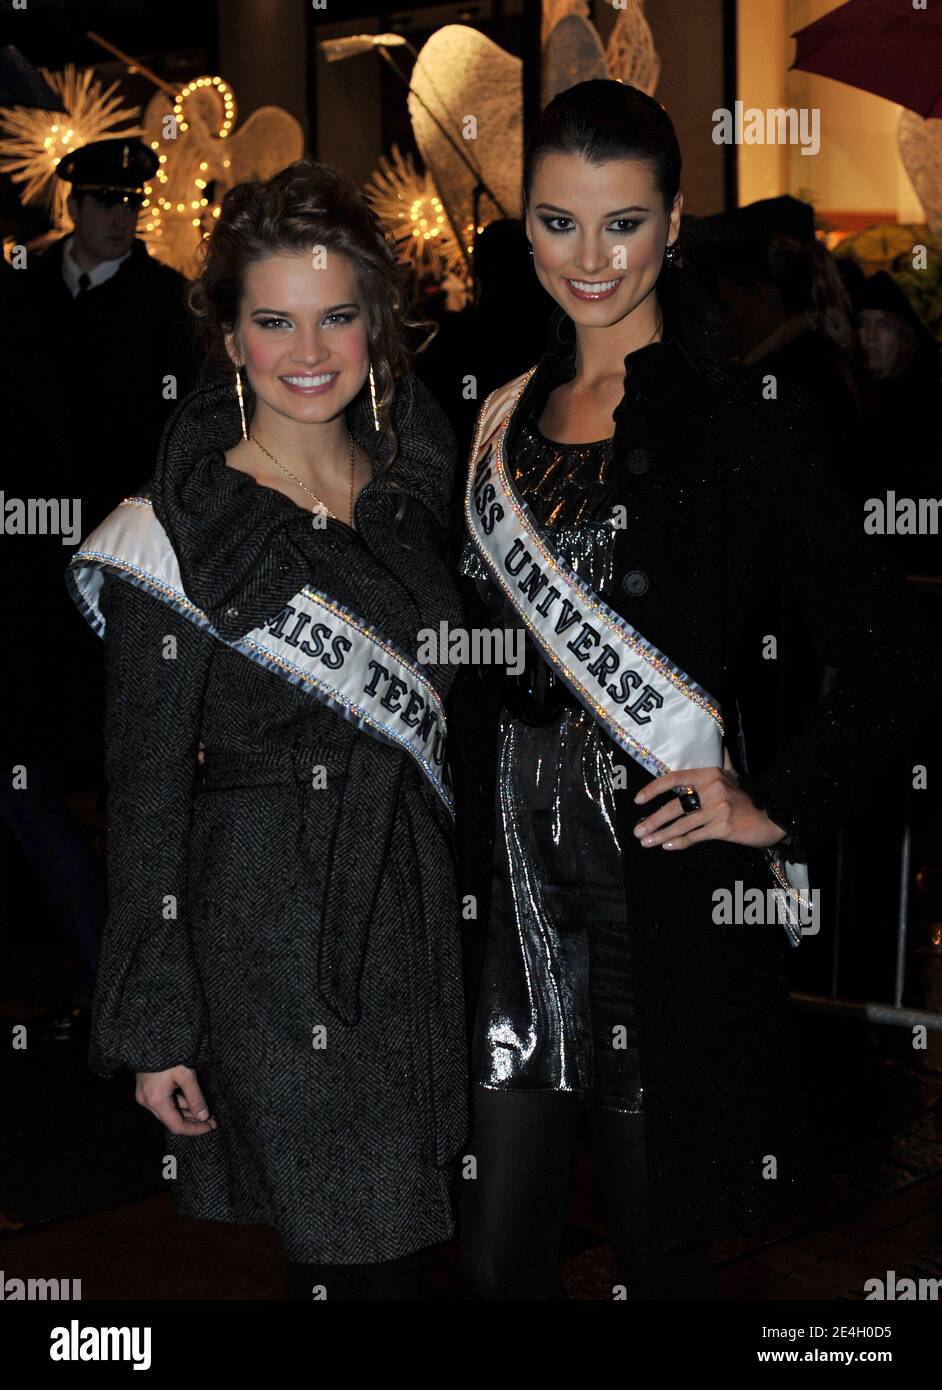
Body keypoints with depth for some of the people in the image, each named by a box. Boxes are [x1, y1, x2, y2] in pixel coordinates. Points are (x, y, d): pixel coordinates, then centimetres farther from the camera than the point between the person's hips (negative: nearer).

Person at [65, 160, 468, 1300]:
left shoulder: (417, 483, 7)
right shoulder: (179, 532, -10)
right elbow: (146, 796, -7)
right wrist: (155, 1028, -8)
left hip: (416, 918, 6)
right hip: (268, 941, -5)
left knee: (405, 1234, 11)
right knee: (361, 1258, -5)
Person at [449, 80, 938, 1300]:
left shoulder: (741, 421, -8)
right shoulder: (510, 416, 10)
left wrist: (778, 810, -8)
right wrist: (469, 864, 12)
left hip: (662, 876, -5)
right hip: (519, 879, 5)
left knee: (658, 1248, 8)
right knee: (497, 1257, 8)